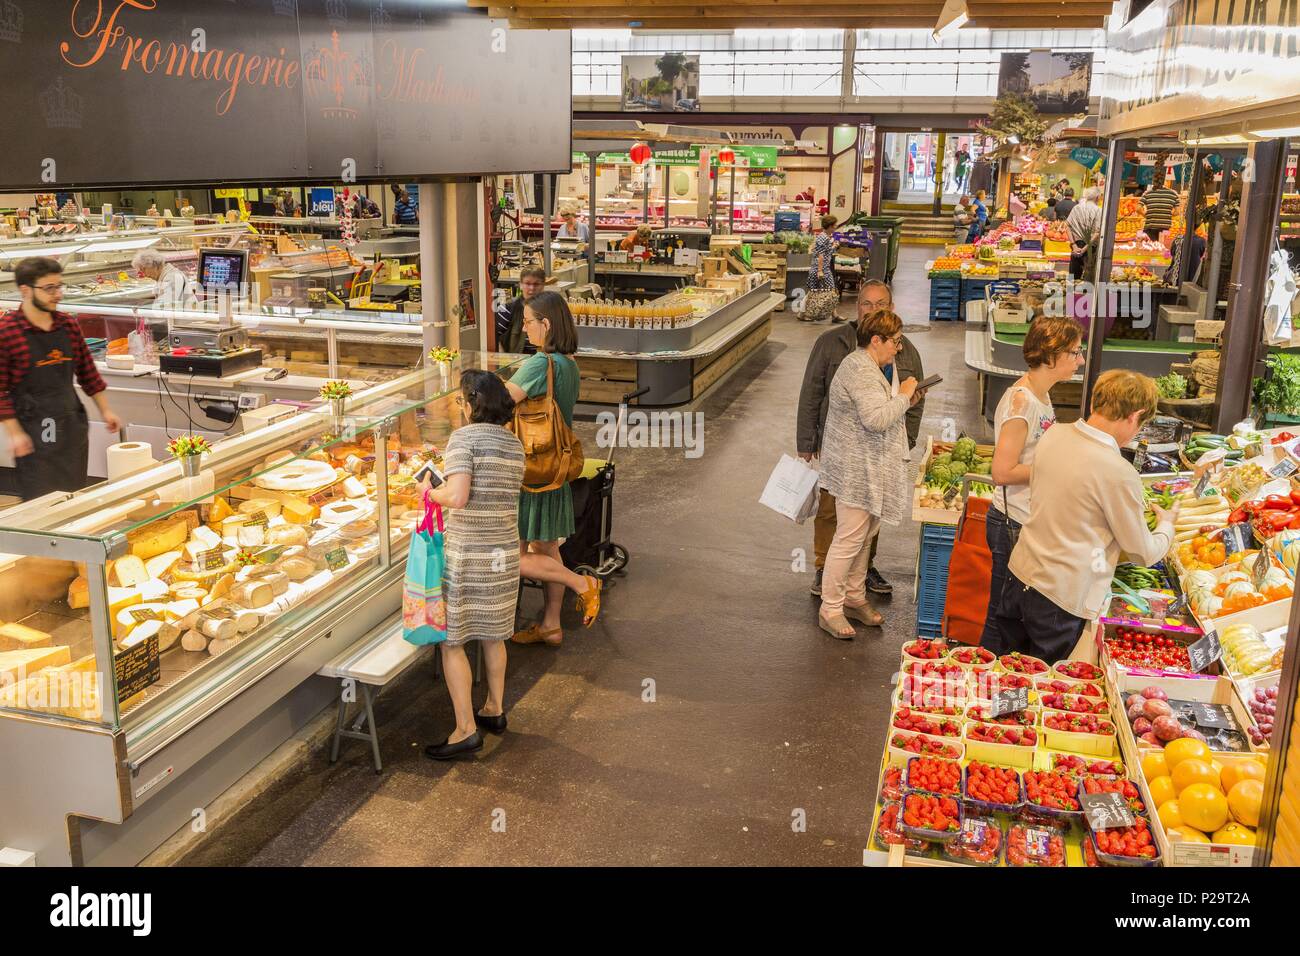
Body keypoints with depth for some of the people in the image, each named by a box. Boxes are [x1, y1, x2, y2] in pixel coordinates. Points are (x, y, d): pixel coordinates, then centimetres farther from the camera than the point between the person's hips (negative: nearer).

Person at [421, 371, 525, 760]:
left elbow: (458, 496, -26)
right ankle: (494, 710, 33)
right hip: (505, 550, 7)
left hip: (466, 554, -7)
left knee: (451, 641, 3)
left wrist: (431, 492, -6)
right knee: (493, 635, 21)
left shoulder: (463, 438, -15)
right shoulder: (515, 444, 6)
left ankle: (466, 729, 5)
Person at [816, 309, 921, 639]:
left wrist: (903, 401, 8)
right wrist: (903, 396, -16)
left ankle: (854, 598, 29)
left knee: (864, 536, 17)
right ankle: (830, 609, 5)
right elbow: (876, 419, -29)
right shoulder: (860, 370, -20)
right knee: (849, 539, -5)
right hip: (856, 472, -11)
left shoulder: (869, 366, 14)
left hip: (870, 470, 11)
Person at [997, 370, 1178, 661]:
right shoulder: (1119, 473, -22)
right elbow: (1144, 554, -9)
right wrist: (1167, 524, 13)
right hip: (1061, 598, -7)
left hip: (1020, 572, 7)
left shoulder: (1053, 435, -4)